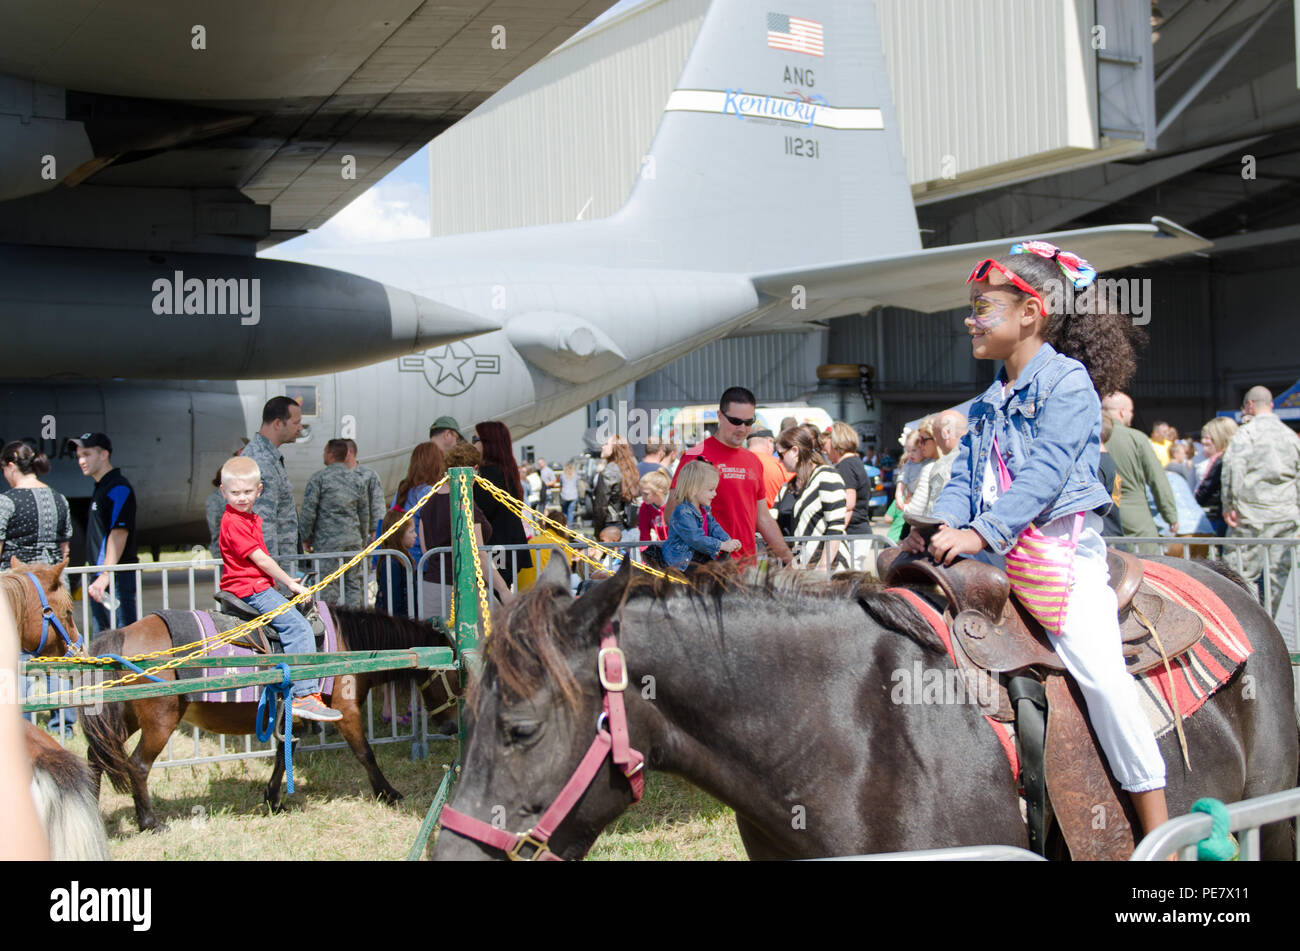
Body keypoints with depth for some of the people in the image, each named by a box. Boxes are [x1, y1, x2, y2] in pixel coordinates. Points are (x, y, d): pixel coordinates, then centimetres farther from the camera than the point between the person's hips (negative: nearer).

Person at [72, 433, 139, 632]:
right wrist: (98, 577, 20)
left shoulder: (118, 488, -12)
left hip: (117, 578, -10)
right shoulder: (100, 488, 19)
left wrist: (106, 575, -30)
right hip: (101, 578, 10)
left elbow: (119, 533, -22)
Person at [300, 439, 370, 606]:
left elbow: (309, 510, -7)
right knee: (353, 583, 8)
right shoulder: (357, 480, 10)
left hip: (328, 540, -4)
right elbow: (364, 514, 14)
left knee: (328, 586, -3)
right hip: (353, 540, 4)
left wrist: (306, 537, 3)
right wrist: (363, 541, 23)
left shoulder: (319, 477, -4)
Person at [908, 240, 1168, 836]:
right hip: (995, 553, 8)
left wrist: (980, 532, -25)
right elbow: (965, 474, 13)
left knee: (1097, 667, -20)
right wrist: (944, 525, -7)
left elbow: (1044, 474, -17)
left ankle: (1158, 826, -12)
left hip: (1063, 546, -8)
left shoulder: (1068, 381, -6)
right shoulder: (989, 403, 18)